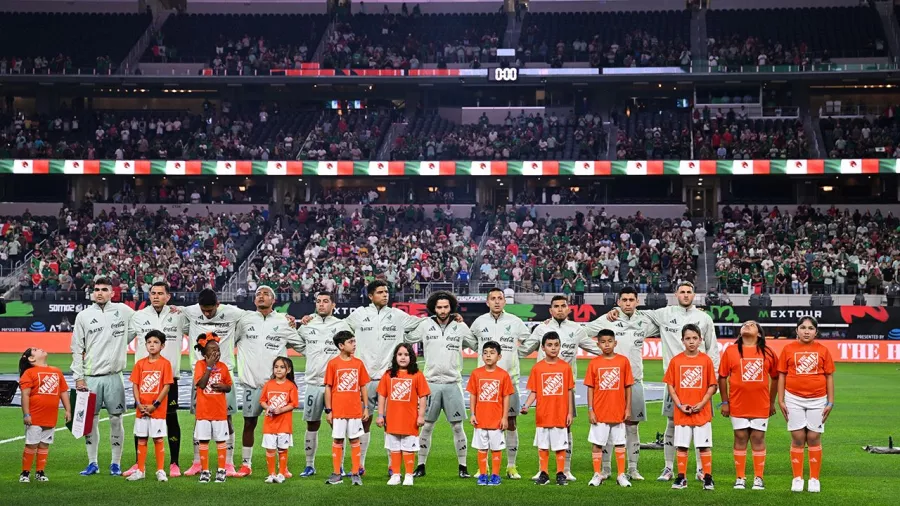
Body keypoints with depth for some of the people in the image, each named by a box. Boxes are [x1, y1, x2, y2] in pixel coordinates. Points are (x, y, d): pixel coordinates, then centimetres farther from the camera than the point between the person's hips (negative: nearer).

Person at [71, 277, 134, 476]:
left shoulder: (123, 310, 4)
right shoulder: (83, 316, 5)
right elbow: (77, 348, 4)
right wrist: (78, 377, -1)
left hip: (114, 376, 0)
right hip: (90, 377, 1)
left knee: (116, 419, 1)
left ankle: (116, 463, 10)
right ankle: (92, 463, 14)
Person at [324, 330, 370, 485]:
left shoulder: (358, 363, 4)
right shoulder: (333, 363, -4)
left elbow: (363, 387, 9)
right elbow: (328, 388, -1)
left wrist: (366, 407, 6)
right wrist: (328, 410, -3)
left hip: (355, 411, 2)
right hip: (338, 411, -2)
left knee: (355, 440, 5)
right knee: (337, 441, 5)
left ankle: (355, 473, 11)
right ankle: (337, 474, 13)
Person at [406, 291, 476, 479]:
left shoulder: (461, 327, 5)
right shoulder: (425, 326, 3)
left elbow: (478, 345, 14)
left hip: (453, 384, 0)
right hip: (431, 383, 0)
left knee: (457, 427, 0)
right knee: (426, 426, 4)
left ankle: (463, 466, 9)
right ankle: (421, 466, 14)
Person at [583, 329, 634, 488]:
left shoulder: (623, 361, -1)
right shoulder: (594, 363, 0)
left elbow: (628, 387, 2)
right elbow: (590, 388, 2)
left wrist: (628, 408, 0)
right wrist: (590, 410, -3)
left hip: (618, 412, 0)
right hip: (599, 412, 0)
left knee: (620, 444, 7)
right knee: (597, 443, 5)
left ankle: (621, 475, 15)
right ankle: (597, 475, 14)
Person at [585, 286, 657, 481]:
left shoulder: (645, 321, 6)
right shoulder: (607, 320, -3)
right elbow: (582, 332, 4)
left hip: (635, 381, 3)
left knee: (632, 425, 8)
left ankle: (632, 468, 14)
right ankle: (605, 468, 8)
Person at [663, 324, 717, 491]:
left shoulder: (706, 360, -2)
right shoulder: (676, 360, 1)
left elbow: (712, 385, 0)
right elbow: (670, 385, 3)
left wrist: (702, 403, -10)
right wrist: (679, 405, -7)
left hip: (702, 412, -1)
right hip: (681, 412, 1)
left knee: (704, 445, 2)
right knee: (682, 446, 6)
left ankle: (708, 478, 9)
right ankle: (681, 478, 15)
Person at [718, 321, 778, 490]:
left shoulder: (768, 353, 3)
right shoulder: (731, 351, 1)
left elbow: (775, 378, 10)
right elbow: (722, 377, 3)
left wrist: (772, 402, 9)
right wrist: (724, 402, 0)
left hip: (761, 405, 0)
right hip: (738, 405, 0)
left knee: (758, 439, 4)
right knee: (740, 439, 6)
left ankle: (758, 478, 12)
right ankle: (740, 478, 13)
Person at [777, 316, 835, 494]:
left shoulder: (822, 350, 2)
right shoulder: (788, 349, 1)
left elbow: (829, 377, 5)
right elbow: (782, 375, 3)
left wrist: (830, 402, 2)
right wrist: (780, 400, -1)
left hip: (817, 400, 0)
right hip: (794, 399, 0)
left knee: (814, 438, 4)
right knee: (797, 439, 2)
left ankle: (814, 478, 13)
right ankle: (797, 478, 12)